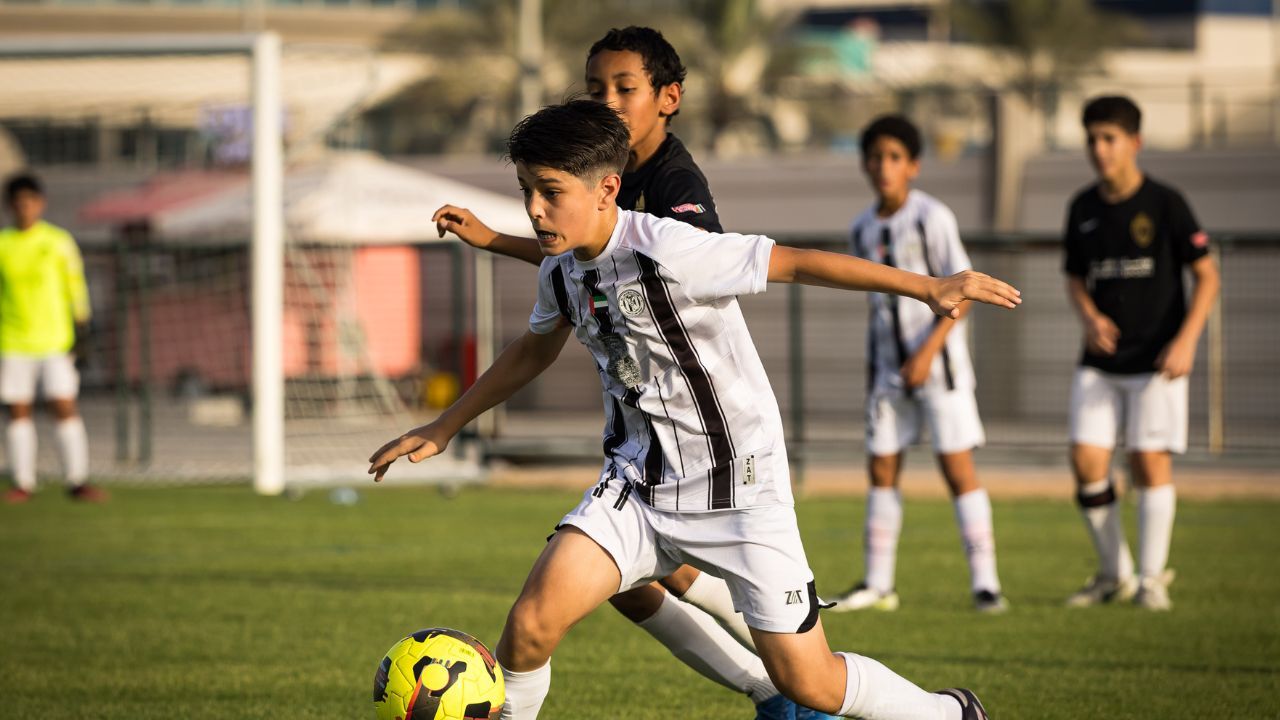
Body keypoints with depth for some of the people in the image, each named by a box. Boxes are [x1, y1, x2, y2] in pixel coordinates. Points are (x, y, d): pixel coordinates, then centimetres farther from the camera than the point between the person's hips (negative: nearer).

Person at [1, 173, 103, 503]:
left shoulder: (58, 241, 3)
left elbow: (75, 287, 5)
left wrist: (80, 332, -1)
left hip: (55, 340, -1)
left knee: (65, 408, -6)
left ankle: (78, 481, -2)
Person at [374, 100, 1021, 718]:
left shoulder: (665, 251, -24)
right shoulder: (560, 271, 0)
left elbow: (796, 262, -23)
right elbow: (536, 349, 21)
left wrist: (928, 287, -27)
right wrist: (442, 429, 25)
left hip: (738, 482, -6)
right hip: (638, 480, 6)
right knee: (532, 619, -17)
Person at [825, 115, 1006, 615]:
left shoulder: (932, 218, -10)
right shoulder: (863, 230, 7)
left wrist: (928, 352, -19)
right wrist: (873, 365, 16)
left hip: (937, 360, -6)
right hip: (888, 365, 6)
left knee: (957, 465, -8)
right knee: (881, 469, 5)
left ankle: (984, 581, -6)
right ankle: (877, 583, 11)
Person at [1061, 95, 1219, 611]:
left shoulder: (1164, 203, -7)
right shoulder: (1083, 209, 7)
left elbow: (1207, 275, -4)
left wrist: (1186, 341, -15)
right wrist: (1088, 316, -4)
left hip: (1156, 358, -4)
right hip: (1099, 362, 4)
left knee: (1150, 461, -7)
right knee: (1087, 461, -5)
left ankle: (1152, 578, 5)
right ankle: (1114, 573, 11)